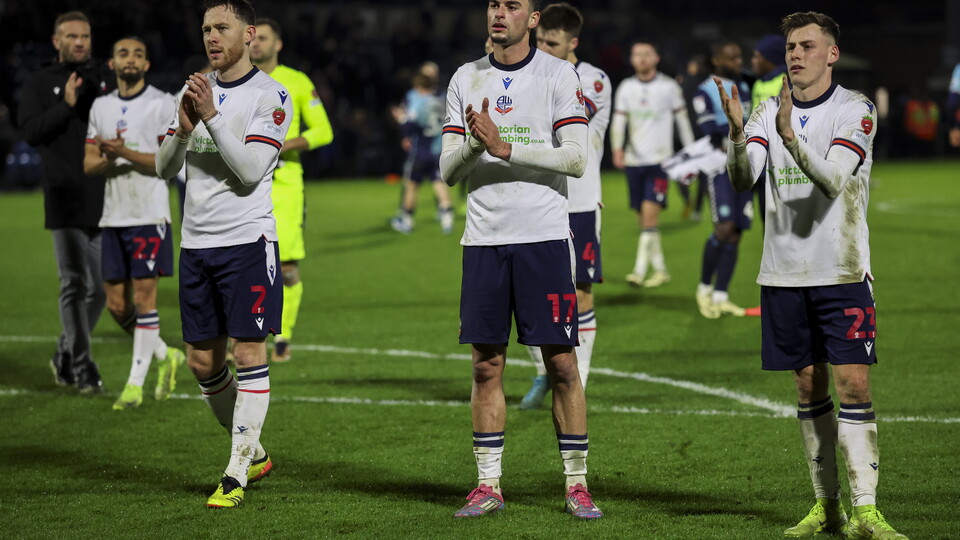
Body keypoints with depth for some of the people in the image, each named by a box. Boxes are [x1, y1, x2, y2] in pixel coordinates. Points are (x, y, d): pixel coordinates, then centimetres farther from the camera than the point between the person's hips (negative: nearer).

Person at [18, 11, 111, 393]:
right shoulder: (40, 84, 6)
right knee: (75, 284, -6)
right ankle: (82, 366, -4)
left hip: (105, 200, 3)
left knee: (101, 286, 5)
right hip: (66, 200, -3)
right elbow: (30, 131, -6)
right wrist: (66, 106, -17)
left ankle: (65, 356, 20)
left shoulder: (105, 81, 13)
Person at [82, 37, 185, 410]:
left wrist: (125, 152, -20)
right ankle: (166, 355, 26)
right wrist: (106, 159, -11)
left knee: (143, 296, -7)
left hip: (149, 215, -6)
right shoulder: (101, 106, 14)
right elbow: (89, 164, 13)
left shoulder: (162, 104, -2)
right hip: (113, 216, 6)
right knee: (117, 305, 6)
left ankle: (136, 382, -2)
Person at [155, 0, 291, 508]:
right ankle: (254, 452, 25)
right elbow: (164, 168, 8)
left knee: (248, 352, -8)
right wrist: (183, 130, -11)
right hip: (196, 242, 6)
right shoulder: (193, 90, 11)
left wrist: (211, 117, -21)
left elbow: (250, 171, -16)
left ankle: (236, 475, -4)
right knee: (202, 360, 8)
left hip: (246, 240, -6)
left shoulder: (270, 96, -6)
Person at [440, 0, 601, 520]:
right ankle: (488, 484, 12)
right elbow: (448, 171, 8)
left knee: (561, 363, -1)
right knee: (486, 365, 5)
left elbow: (576, 159, -10)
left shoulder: (558, 75, 0)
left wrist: (506, 147, -18)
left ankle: (577, 483, 6)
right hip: (483, 238, 3)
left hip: (543, 237, -3)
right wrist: (473, 144, -13)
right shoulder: (465, 79, 10)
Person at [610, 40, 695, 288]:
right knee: (643, 219, 6)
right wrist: (617, 149, -10)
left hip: (660, 160, -4)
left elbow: (683, 121, 5)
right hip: (634, 161, 4)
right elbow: (619, 121, 7)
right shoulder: (626, 88, 8)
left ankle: (640, 270, -20)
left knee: (650, 212, -17)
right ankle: (660, 269, 16)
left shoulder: (669, 87, 0)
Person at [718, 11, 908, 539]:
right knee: (809, 387, 8)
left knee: (853, 384, -10)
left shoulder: (855, 110, -5)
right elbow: (742, 181, -6)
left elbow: (833, 179, -19)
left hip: (842, 272, -4)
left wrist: (790, 136, -34)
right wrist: (737, 132, -24)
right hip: (784, 272, 4)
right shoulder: (768, 111, 7)